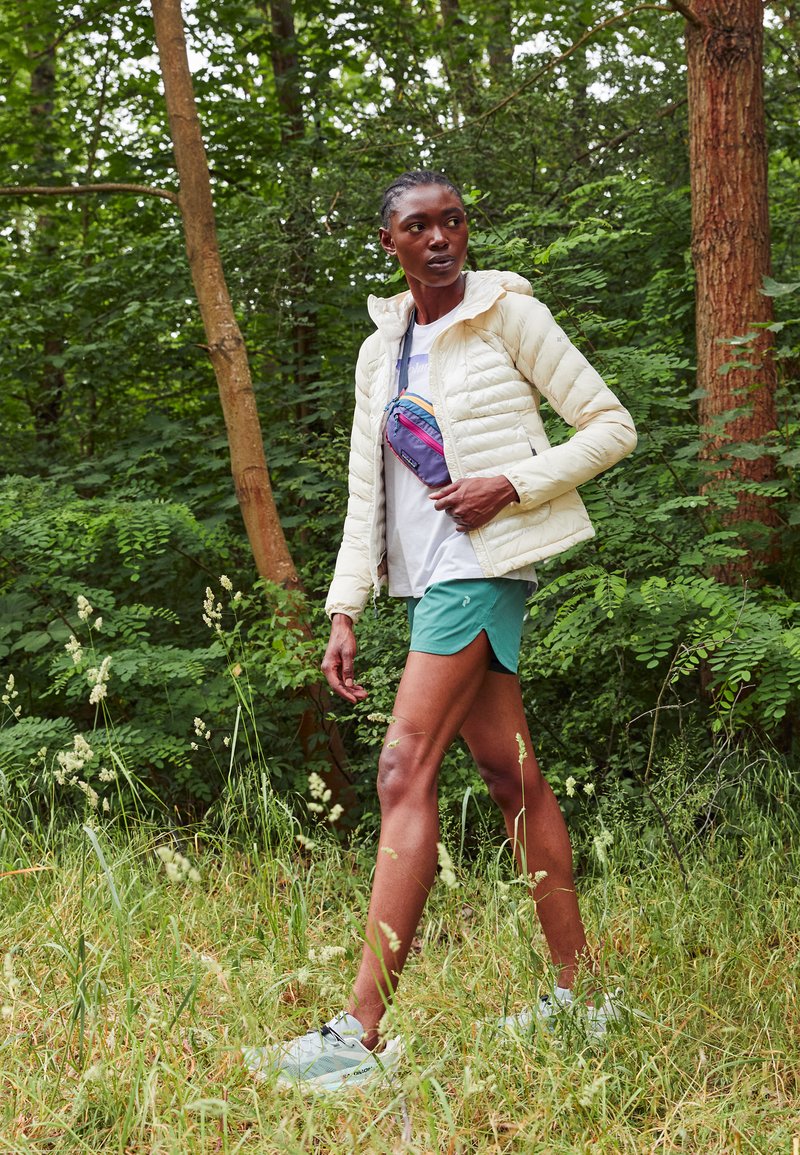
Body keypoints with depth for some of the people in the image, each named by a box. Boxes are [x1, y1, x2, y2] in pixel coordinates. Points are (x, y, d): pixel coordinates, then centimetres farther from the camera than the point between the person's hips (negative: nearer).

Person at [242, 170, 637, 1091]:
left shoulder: (511, 317, -1)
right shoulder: (380, 352, 16)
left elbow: (611, 428, -1)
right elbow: (366, 494, 15)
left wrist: (513, 483, -14)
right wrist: (344, 612, 6)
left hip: (480, 561, -7)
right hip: (427, 575, 7)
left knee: (404, 773, -16)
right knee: (510, 774, 9)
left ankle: (362, 1032, -19)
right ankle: (581, 991, 18)